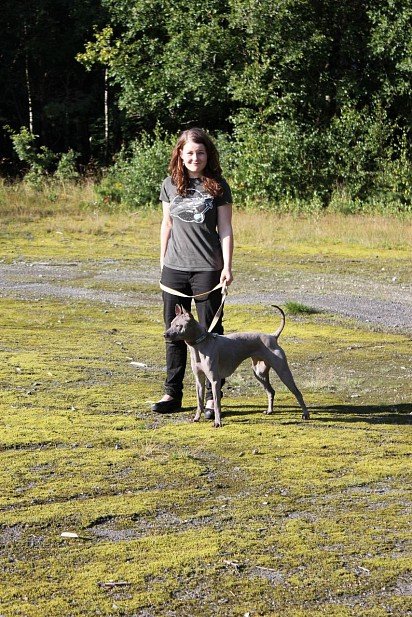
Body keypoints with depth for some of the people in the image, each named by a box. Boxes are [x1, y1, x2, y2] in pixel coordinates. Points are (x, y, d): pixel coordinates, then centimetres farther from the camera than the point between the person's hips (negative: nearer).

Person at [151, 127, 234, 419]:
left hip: (207, 269, -3)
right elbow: (167, 224, 15)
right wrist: (162, 260, 13)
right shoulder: (170, 184, 7)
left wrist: (227, 266, -10)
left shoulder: (218, 186, -1)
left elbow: (225, 229, -2)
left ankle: (212, 397, 5)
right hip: (174, 268, 3)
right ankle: (172, 394, 16)